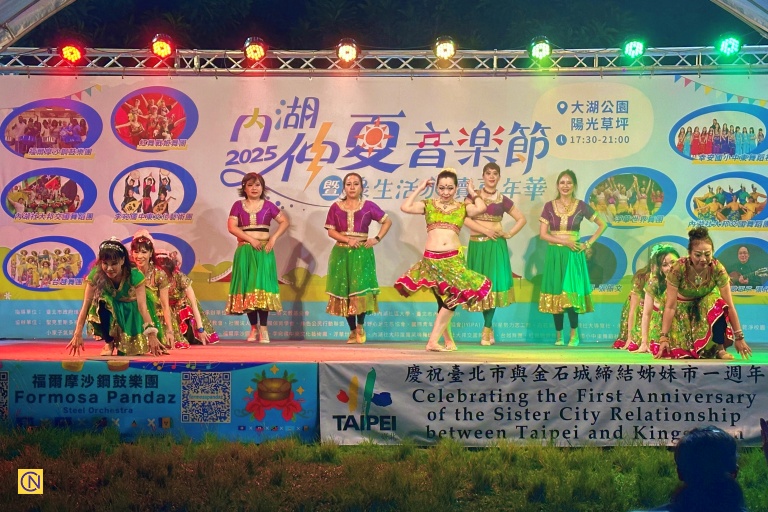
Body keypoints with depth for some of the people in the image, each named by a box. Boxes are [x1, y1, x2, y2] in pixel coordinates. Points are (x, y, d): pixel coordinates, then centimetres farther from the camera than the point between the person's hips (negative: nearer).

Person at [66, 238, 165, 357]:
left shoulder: (135, 275, -30)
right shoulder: (96, 274, -25)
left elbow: (142, 306, -38)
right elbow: (86, 305, -25)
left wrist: (151, 335, -48)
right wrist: (78, 334, -33)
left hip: (131, 311, -1)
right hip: (109, 309, 1)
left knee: (130, 351, -20)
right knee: (102, 303, -34)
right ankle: (109, 342, -9)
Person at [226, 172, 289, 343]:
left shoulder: (268, 205, 8)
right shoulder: (238, 206, 8)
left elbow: (284, 222, 5)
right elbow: (231, 226, -4)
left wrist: (273, 238, -8)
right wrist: (250, 239, -14)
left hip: (264, 251, -1)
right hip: (244, 251, 1)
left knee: (263, 285, -10)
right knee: (247, 286, 0)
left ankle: (263, 329, -10)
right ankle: (253, 328, 7)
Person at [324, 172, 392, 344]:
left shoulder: (368, 206, 3)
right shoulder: (336, 207, 6)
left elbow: (387, 222, 7)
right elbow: (331, 231, 1)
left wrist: (377, 239, -4)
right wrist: (347, 240, -13)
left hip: (362, 253, -2)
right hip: (341, 253, 2)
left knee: (361, 288, -12)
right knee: (344, 291, 2)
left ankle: (360, 326, 9)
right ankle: (352, 330, 13)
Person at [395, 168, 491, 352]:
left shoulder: (463, 207, 9)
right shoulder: (428, 205, 8)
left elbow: (481, 208, -11)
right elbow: (405, 207, -6)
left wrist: (472, 192, 4)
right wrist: (419, 189, 2)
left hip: (454, 259, 0)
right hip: (431, 259, 0)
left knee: (451, 299, -9)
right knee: (444, 300, 4)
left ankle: (433, 340, -5)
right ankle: (448, 340, 16)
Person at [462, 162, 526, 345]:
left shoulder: (503, 200, 8)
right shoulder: (473, 196, 5)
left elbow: (521, 219, 16)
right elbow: (464, 217, -9)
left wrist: (509, 234, 2)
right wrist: (485, 230, -16)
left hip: (496, 246, 0)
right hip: (477, 245, 0)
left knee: (494, 283, -8)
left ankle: (487, 328, -2)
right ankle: (489, 327, 14)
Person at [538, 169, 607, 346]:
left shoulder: (581, 206, 0)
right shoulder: (549, 206, 2)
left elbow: (602, 225, 7)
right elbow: (543, 234, -3)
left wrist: (588, 244, -2)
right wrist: (564, 241, -13)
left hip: (573, 255, -1)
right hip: (554, 255, 1)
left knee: (570, 293, -11)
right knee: (556, 293, 1)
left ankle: (574, 334, 1)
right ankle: (558, 335, 9)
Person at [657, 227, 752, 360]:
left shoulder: (717, 269, -25)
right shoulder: (678, 269, -29)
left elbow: (730, 306, -22)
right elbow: (670, 306, -27)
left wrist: (739, 337, -21)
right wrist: (664, 337, -32)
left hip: (707, 303, 1)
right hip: (684, 308, -1)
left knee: (719, 304, -34)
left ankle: (719, 348, -17)